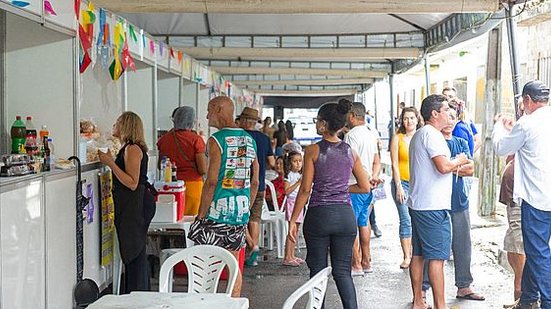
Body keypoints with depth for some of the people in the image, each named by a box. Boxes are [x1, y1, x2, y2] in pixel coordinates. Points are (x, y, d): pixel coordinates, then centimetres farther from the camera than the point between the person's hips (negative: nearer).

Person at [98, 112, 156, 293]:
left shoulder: (133, 149, -13)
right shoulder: (128, 148, 17)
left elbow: (132, 183, -20)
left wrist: (111, 163, -19)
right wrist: (109, 160, 21)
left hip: (136, 205, -10)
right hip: (130, 205, 10)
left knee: (134, 253, -7)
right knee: (133, 252, 12)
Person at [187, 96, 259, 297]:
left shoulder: (216, 140, -11)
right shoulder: (249, 140, 10)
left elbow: (211, 182, -16)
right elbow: (255, 181, 13)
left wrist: (201, 215, -10)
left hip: (218, 212, -7)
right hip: (241, 214, 7)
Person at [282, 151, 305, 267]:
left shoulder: (300, 175, 16)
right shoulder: (289, 175, -9)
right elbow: (287, 191, -18)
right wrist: (298, 182, -21)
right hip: (292, 202, -8)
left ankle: (292, 256, 15)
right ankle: (287, 258, -10)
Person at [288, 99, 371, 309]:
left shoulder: (313, 150, -7)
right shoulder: (350, 152, 4)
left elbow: (305, 190, -8)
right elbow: (365, 187, 6)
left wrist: (293, 220, -2)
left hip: (319, 214, -3)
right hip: (345, 215, 3)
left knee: (318, 270, 9)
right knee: (342, 271, 9)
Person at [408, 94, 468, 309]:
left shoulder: (418, 135, 18)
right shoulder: (431, 134, -13)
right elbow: (443, 166, -24)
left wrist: (453, 167, 18)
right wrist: (458, 161, -5)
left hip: (417, 203, 10)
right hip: (433, 207, -10)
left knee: (418, 255, 13)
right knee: (437, 258, -6)